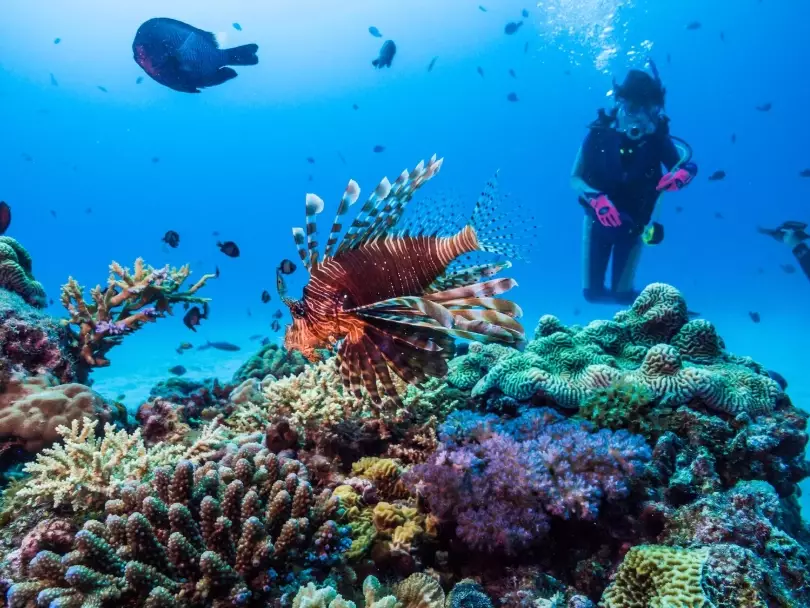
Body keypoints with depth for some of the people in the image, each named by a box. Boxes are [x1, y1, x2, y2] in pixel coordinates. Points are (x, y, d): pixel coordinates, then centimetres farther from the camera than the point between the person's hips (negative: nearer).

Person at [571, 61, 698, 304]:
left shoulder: (657, 138, -16)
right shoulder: (599, 133, -18)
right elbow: (575, 180, -18)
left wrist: (684, 171, -44)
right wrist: (596, 199, -37)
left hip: (633, 222, 0)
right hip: (598, 218, 0)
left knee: (621, 294, 1)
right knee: (592, 291, 3)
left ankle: (625, 293, 40)